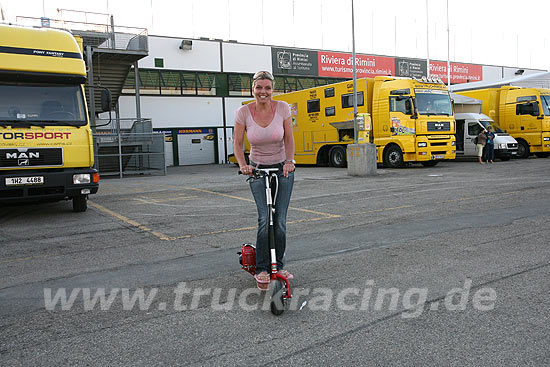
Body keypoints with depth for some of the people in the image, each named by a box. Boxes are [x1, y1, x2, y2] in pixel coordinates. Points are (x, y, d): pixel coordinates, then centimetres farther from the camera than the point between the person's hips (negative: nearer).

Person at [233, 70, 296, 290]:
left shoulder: (282, 108, -9)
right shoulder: (243, 112, -10)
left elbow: (289, 139, -6)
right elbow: (237, 143, -6)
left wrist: (289, 161, -21)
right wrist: (242, 165, -22)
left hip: (283, 169, 1)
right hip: (258, 169, -1)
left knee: (280, 220, -2)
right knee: (265, 219, -13)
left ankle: (278, 266, 16)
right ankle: (262, 270, 1)